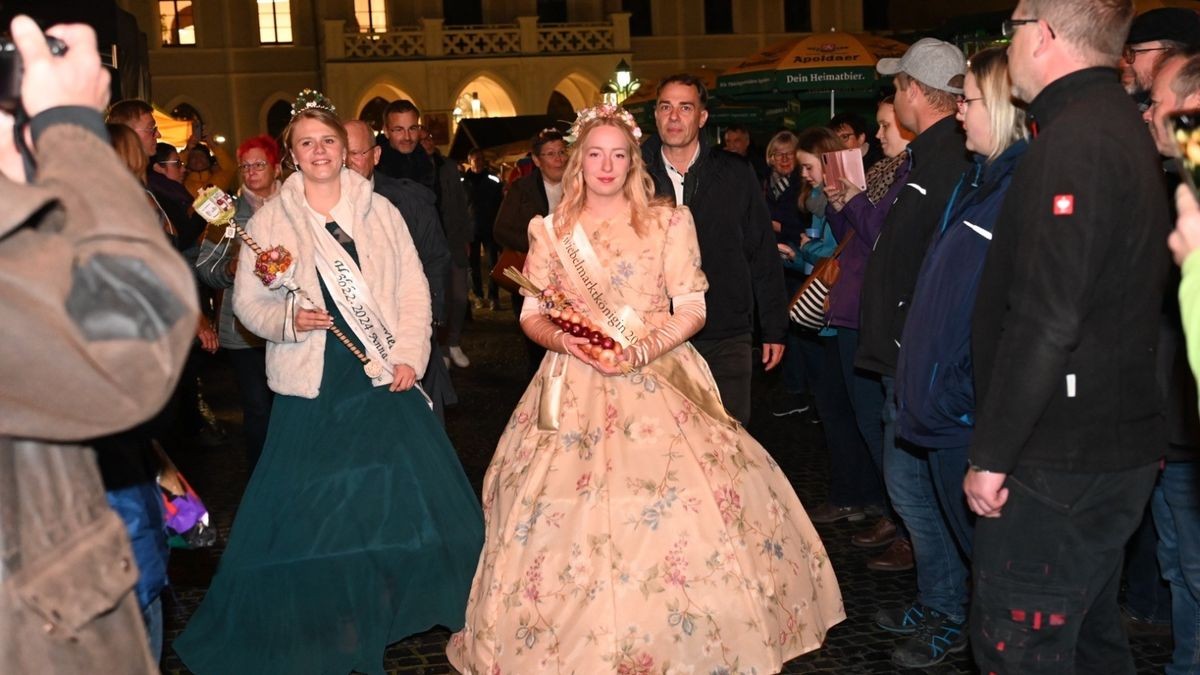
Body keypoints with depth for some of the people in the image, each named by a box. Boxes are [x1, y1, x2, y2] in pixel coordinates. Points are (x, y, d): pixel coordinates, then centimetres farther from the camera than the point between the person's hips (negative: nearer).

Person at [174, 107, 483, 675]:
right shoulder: (270, 220, 3)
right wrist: (288, 319, -16)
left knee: (397, 494, 2)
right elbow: (247, 302, 4)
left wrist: (409, 355, -6)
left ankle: (386, 607, 22)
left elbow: (413, 288, 4)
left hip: (384, 379, 1)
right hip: (313, 386, -1)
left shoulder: (380, 211, 6)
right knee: (314, 506, 2)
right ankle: (334, 626, 19)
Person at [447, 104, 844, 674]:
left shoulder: (670, 223, 4)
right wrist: (565, 341, -12)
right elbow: (531, 315, 9)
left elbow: (691, 310, 0)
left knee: (678, 509, -10)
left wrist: (643, 351, -15)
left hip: (658, 381, -1)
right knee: (568, 518, -4)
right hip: (575, 389, 2)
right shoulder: (550, 231, 9)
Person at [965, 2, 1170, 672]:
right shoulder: (1126, 127, 13)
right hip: (1121, 447, 10)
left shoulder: (1072, 142, -19)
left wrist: (991, 456, -18)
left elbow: (1044, 323, -25)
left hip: (1061, 464, -10)